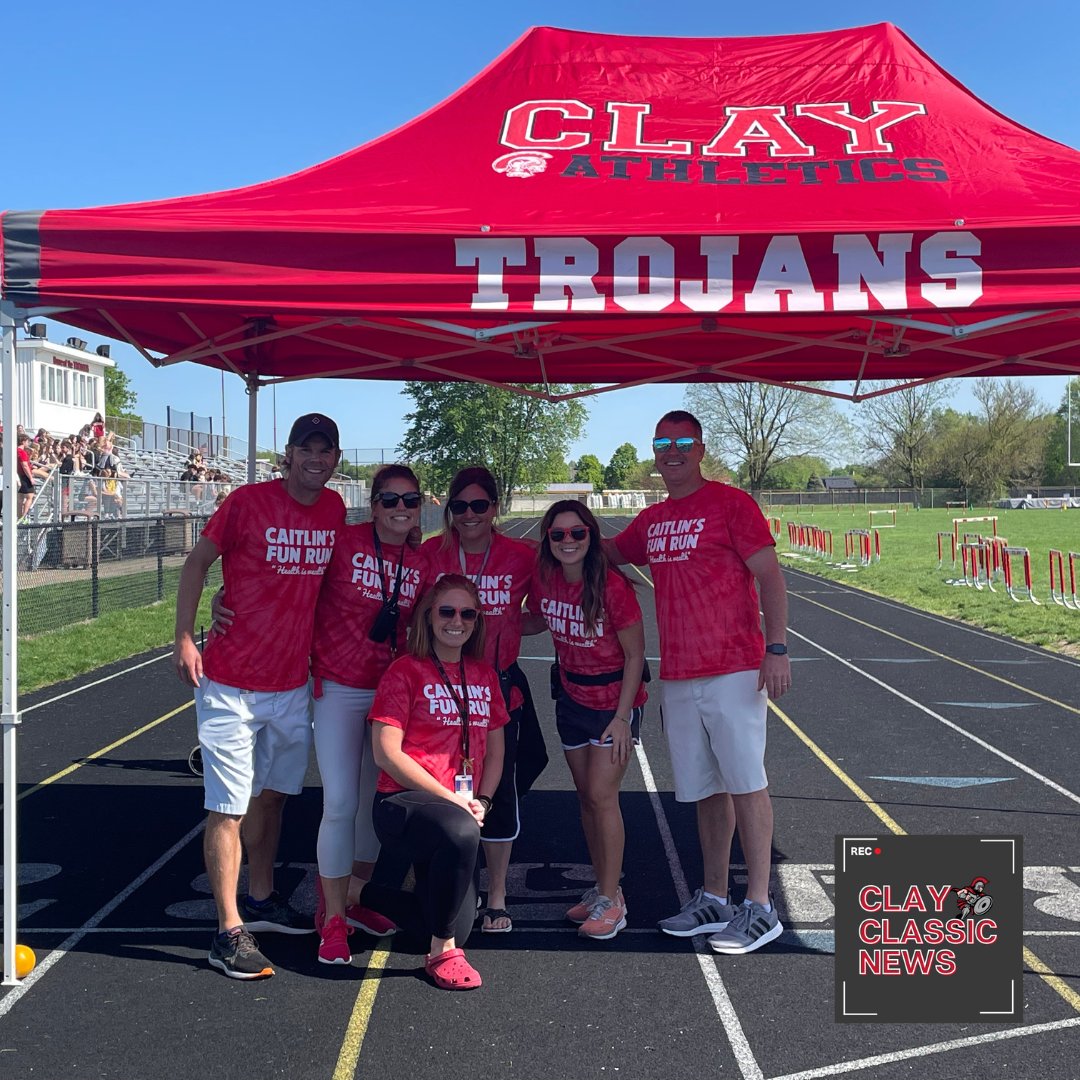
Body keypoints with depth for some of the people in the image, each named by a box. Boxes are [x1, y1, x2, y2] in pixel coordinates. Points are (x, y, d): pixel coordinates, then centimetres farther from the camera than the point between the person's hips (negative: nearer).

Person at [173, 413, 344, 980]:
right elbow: (197, 562, -4)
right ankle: (229, 932, 4)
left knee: (272, 793, 18)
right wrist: (183, 638, -11)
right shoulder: (248, 501, -12)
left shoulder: (335, 509, 4)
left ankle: (260, 900, 34)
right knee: (229, 806, -3)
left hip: (293, 682, 6)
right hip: (231, 682, -6)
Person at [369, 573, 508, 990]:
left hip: (463, 810, 6)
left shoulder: (485, 675, 13)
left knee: (457, 928, -3)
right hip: (403, 800, -6)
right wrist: (451, 799, -14)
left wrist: (481, 800, -2)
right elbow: (386, 753, -11)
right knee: (460, 833, -39)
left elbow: (494, 751, 17)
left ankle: (427, 873, 31)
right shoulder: (406, 670, -4)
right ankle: (441, 951, -20)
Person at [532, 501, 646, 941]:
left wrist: (622, 718, -17)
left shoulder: (612, 585, -22)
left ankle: (610, 901, 4)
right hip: (572, 698, 6)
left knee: (601, 796, -8)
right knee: (586, 796, 11)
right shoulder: (545, 581, -6)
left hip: (614, 700, -6)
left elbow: (635, 655, -16)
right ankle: (604, 888, 25)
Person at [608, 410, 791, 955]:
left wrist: (777, 648, -17)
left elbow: (769, 574, -9)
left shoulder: (731, 503, -5)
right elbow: (610, 553, 32)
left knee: (745, 783, -3)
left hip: (733, 670, -6)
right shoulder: (650, 521, 14)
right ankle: (714, 900, 22)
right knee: (706, 789, 13)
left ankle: (760, 908, 3)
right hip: (677, 676, 6)